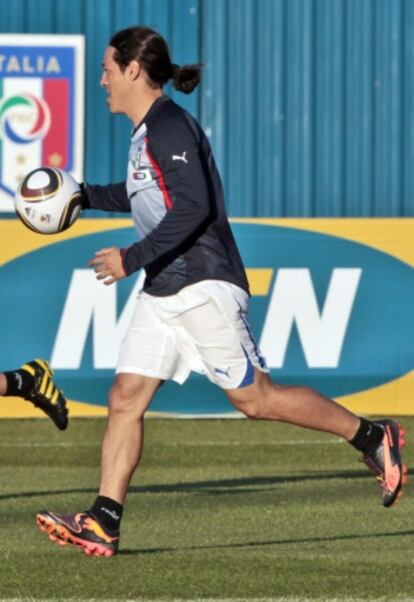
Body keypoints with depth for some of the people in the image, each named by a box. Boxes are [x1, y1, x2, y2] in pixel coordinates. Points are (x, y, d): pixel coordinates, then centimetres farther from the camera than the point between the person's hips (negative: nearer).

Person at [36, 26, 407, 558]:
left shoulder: (169, 127, -15)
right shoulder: (147, 132, 16)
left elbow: (193, 207, -24)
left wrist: (132, 259, -24)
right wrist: (85, 197, 27)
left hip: (203, 285, -10)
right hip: (163, 291, 10)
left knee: (254, 397, -5)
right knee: (125, 398, -1)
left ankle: (373, 438, 9)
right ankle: (102, 524, -5)